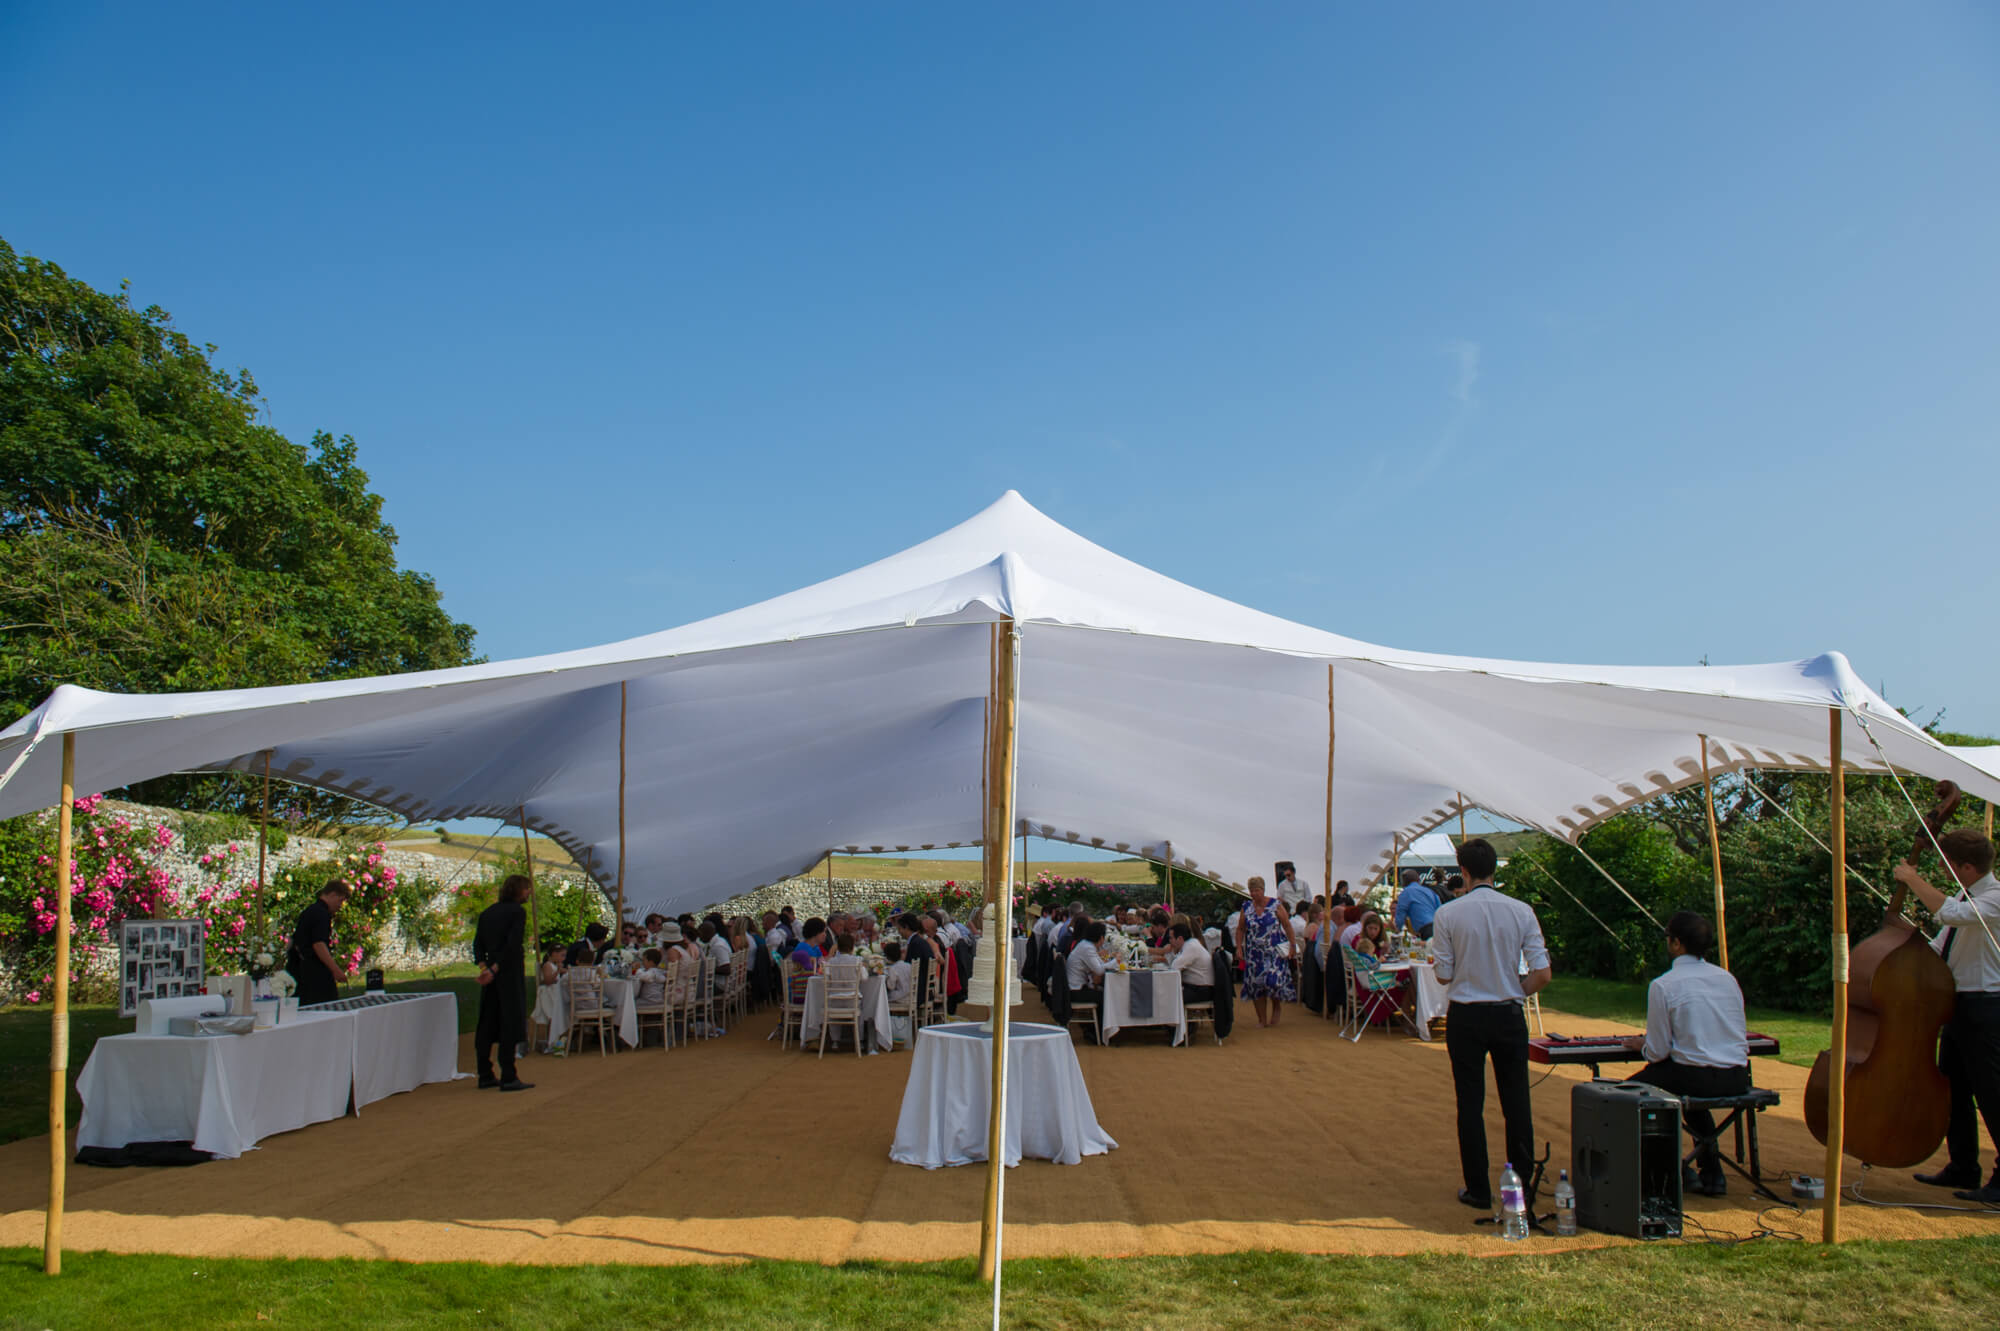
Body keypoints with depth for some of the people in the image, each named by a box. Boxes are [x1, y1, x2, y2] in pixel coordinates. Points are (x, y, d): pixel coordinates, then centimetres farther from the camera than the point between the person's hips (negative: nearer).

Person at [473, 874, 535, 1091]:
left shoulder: (487, 912, 14)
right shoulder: (518, 911, -8)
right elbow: (513, 945, -17)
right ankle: (508, 1077, -4)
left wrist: (484, 966, -4)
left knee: (487, 1025, 10)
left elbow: (478, 943, 7)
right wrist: (495, 969, -14)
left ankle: (485, 1076, 16)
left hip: (491, 976, 7)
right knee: (510, 1024, -4)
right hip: (509, 975, -7)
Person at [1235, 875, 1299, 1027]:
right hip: (1254, 954, 3)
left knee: (1273, 980, -14)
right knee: (1256, 984, 0)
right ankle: (1262, 1019, 10)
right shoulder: (1246, 908, 5)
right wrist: (1239, 947, -1)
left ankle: (1277, 1008, 17)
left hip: (1274, 951, -3)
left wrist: (1293, 945, -4)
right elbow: (1240, 929, 10)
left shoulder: (1275, 905, -3)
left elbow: (1287, 925, 0)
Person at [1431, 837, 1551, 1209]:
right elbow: (1542, 973, -7)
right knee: (1516, 1102, 11)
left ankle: (1479, 1189, 12)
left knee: (1471, 1104, 7)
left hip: (1466, 1016, -1)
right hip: (1509, 1015, 2)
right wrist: (1516, 992, 10)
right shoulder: (1521, 911, -5)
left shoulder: (1448, 914, -9)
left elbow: (1444, 975, -5)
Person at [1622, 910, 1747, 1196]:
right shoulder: (1727, 978, 8)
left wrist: (1642, 1046, 15)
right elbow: (1741, 1034, 16)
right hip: (1737, 1080, 7)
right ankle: (1711, 1172, 35)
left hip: (1696, 1077, -7)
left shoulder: (1663, 985, -9)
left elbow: (1658, 1052, -8)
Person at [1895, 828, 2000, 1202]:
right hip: (1959, 1005, 10)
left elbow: (1949, 914, -34)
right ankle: (1963, 1168, 26)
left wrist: (1914, 880, -24)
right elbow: (1938, 948, 20)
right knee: (1953, 1089, 15)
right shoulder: (1965, 899, 14)